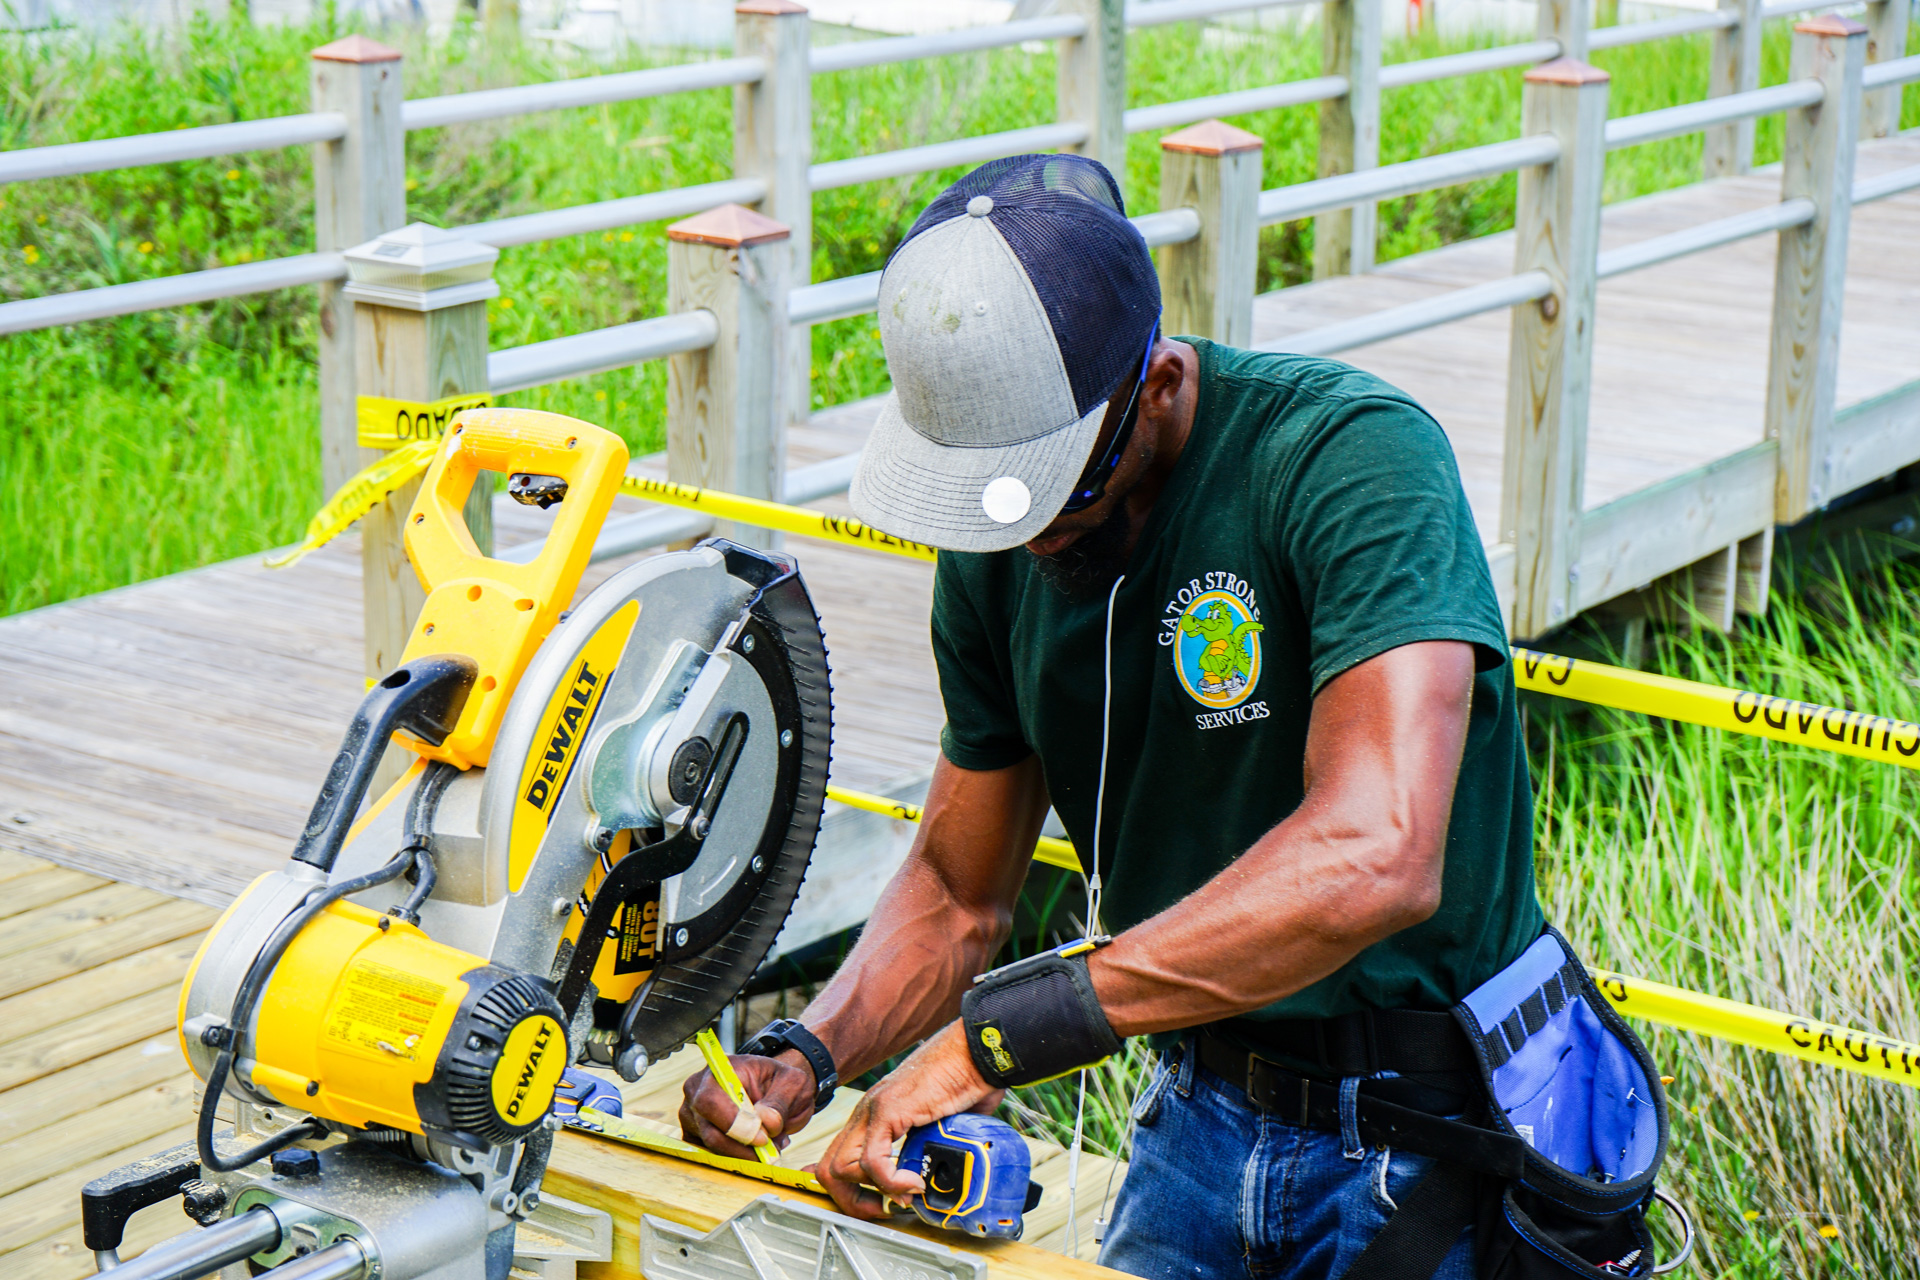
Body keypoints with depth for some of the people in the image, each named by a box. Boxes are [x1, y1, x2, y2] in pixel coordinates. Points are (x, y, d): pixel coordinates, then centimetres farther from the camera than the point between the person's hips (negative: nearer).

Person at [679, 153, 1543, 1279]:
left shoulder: (1352, 455, -24)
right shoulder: (996, 551, -2)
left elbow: (1375, 859, -37)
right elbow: (960, 892, 9)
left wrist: (992, 1038, -37)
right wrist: (806, 1051, -12)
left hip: (1428, 1146, -5)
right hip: (1202, 1113, 6)